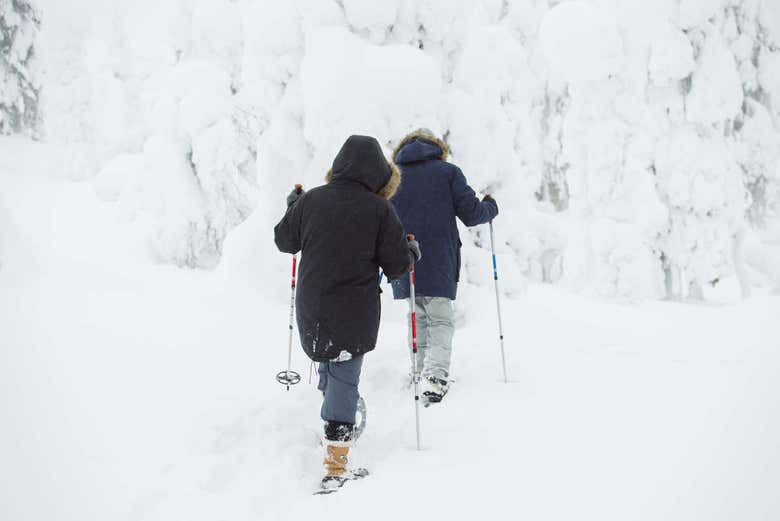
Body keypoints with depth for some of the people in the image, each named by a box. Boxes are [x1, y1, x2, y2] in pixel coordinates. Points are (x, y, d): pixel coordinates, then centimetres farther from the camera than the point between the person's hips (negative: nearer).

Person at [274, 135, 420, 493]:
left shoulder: (310, 200, -1)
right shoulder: (379, 210, -11)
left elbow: (285, 240, 14)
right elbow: (396, 266, -6)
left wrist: (293, 204, 31)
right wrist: (411, 251, 17)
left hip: (310, 312, 4)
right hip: (355, 315, -4)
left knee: (328, 362, 28)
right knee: (344, 379, -1)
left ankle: (334, 421, 43)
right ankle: (335, 469, -1)